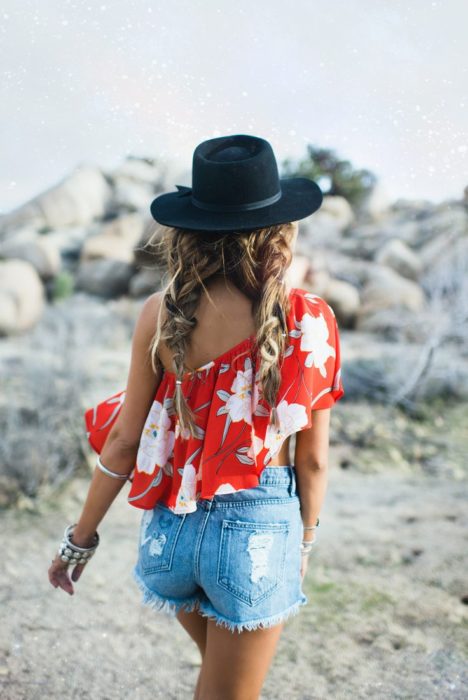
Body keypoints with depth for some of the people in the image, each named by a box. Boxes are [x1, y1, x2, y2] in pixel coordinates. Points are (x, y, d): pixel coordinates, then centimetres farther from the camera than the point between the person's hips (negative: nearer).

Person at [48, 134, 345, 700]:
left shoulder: (161, 314, -12)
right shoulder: (311, 323, -14)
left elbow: (124, 441, -6)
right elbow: (312, 459, -6)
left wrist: (81, 538, 9)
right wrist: (304, 541, 11)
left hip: (172, 525, 3)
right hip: (259, 529, -2)